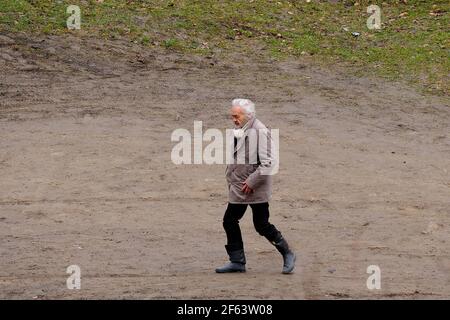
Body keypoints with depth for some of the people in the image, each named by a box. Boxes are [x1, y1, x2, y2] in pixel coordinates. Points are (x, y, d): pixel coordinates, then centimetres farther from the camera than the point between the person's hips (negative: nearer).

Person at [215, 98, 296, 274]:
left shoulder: (260, 132, -18)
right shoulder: (239, 131, 9)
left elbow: (268, 162, -23)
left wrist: (252, 181, -21)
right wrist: (230, 178, 12)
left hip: (256, 189, -9)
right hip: (239, 187, 9)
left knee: (261, 225, -4)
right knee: (229, 221, 6)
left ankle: (287, 255, 14)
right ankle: (237, 262, 15)